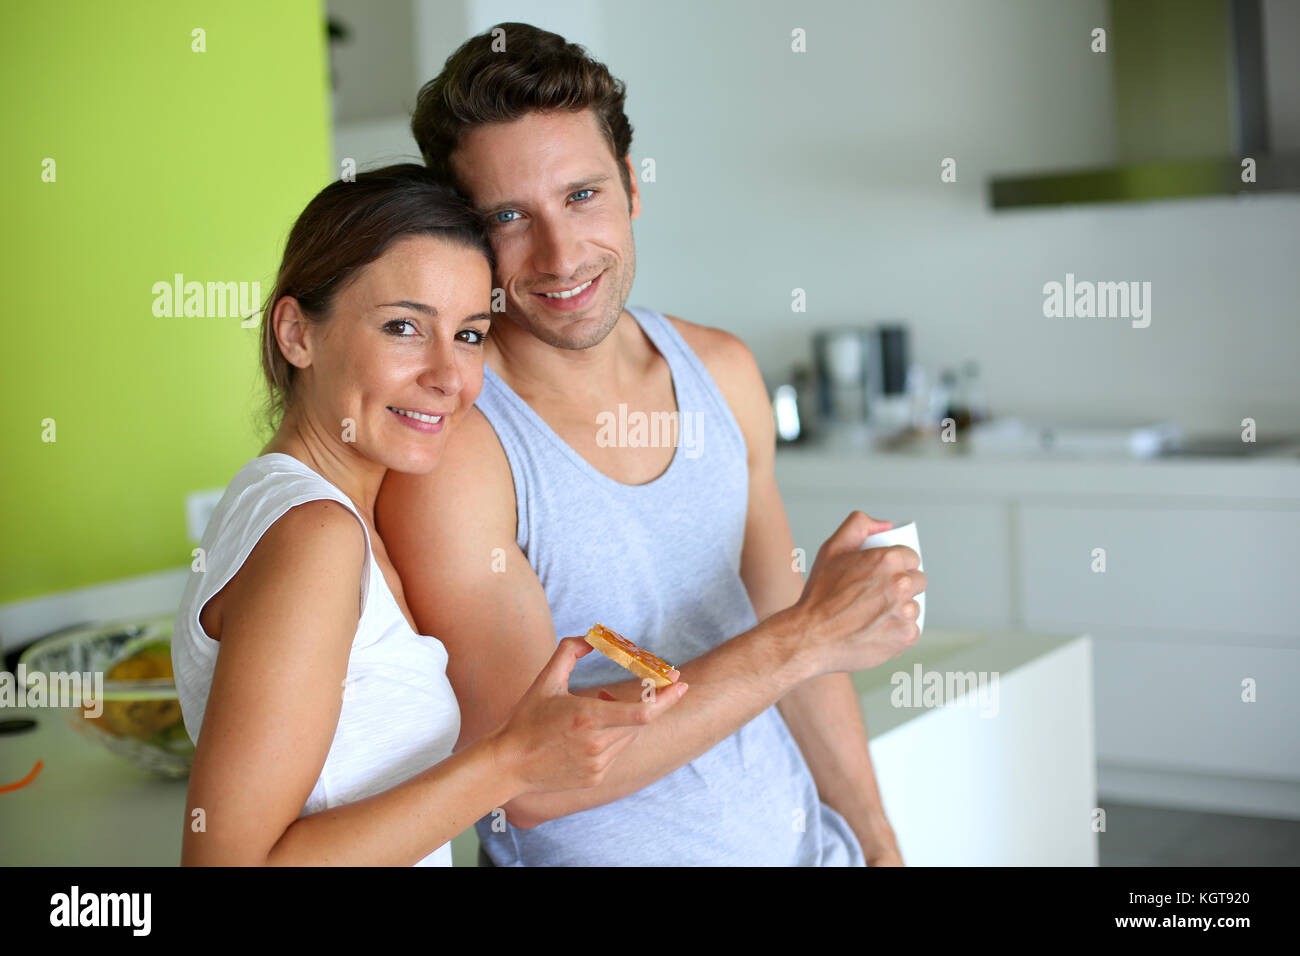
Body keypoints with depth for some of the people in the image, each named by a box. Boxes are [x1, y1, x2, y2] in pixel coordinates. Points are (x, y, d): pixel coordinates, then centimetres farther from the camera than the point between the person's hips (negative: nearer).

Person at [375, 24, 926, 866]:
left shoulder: (723, 371, -3)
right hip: (607, 854, -5)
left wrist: (875, 837, 8)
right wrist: (813, 637, -28)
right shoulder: (445, 453, -23)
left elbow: (782, 628, 7)